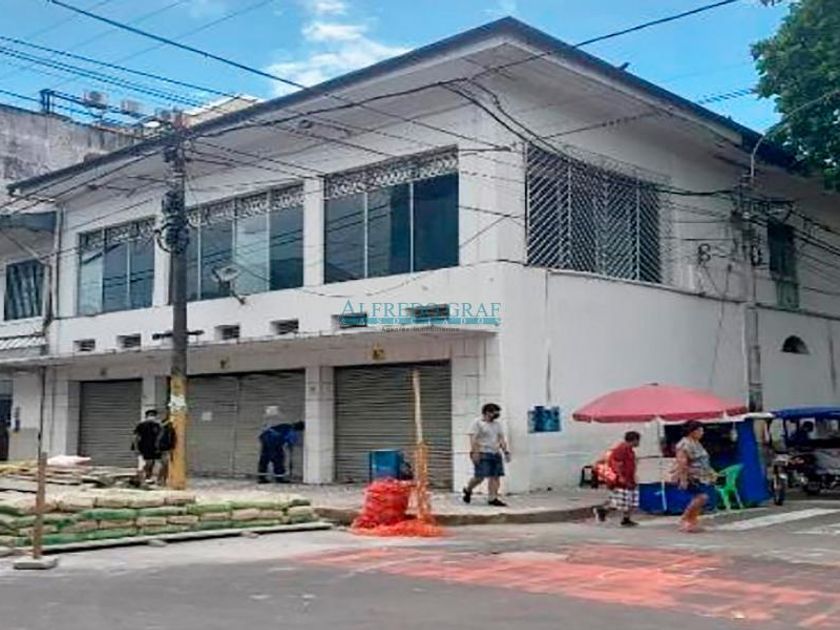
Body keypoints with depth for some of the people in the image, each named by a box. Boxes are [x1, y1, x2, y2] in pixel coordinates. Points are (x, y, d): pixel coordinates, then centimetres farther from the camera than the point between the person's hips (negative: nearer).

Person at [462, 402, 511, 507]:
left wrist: (506, 451, 9)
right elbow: (473, 439, -11)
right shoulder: (477, 423, -4)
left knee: (495, 477, -1)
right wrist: (474, 452, -20)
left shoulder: (498, 424, 17)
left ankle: (492, 498, 1)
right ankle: (468, 490, 17)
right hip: (482, 454, -7)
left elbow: (502, 439, 18)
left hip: (496, 454, 7)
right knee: (479, 477, -8)